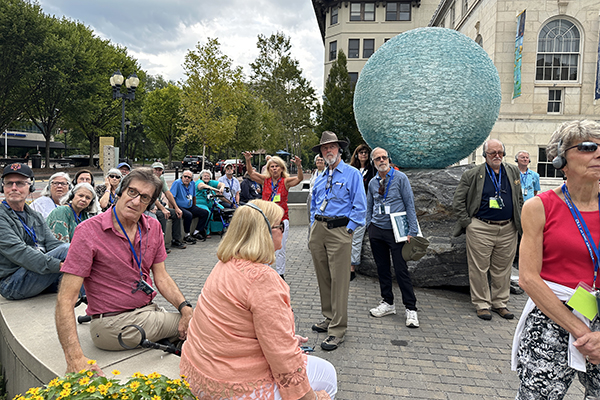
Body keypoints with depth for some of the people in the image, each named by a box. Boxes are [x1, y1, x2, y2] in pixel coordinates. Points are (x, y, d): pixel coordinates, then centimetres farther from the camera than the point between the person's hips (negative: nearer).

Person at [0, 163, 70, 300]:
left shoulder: (35, 216, 17)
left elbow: (52, 243, 7)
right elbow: (18, 252, -21)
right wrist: (59, 265, -32)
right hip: (11, 283, -7)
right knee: (66, 249, -25)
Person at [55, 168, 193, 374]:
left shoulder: (153, 227, 5)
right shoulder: (88, 231, -14)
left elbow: (161, 277, 7)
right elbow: (65, 300, -17)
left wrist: (185, 307, -12)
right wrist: (75, 358, -28)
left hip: (149, 311, 7)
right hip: (113, 323, -6)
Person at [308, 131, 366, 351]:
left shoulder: (352, 174, 0)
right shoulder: (319, 178, 18)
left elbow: (360, 206, -5)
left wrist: (348, 229, -10)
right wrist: (313, 226, 14)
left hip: (339, 229, -6)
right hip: (318, 230, 6)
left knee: (339, 279, -7)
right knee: (322, 277, 12)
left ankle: (337, 330, 0)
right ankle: (329, 318, 27)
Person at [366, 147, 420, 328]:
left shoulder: (400, 178, -3)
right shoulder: (372, 182, 10)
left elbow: (410, 204, -5)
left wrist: (412, 231, -10)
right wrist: (370, 227, 11)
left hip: (396, 230, -4)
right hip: (376, 231, 5)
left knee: (401, 269, -5)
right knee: (382, 268, 10)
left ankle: (411, 309, 5)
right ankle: (387, 303, 24)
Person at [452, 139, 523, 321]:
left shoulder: (513, 172, 11)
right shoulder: (472, 175, -2)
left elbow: (519, 199, 20)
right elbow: (458, 201, 0)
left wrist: (519, 221, 13)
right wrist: (467, 222, -5)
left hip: (507, 230, 4)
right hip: (481, 229, -3)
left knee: (503, 269, 11)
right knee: (479, 268, 1)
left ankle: (500, 303, 25)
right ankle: (482, 304, 14)